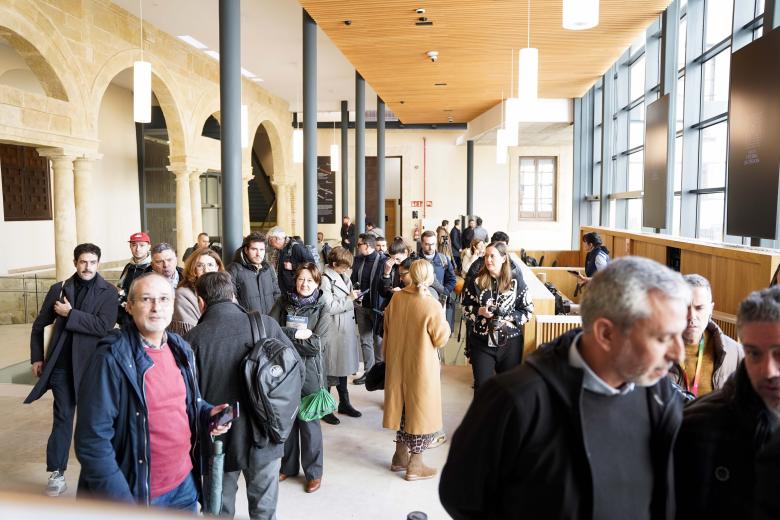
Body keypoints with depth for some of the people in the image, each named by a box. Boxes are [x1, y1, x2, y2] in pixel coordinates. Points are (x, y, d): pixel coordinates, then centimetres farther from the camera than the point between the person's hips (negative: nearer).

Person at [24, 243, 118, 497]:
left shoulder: (108, 292, -4)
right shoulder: (59, 289, 5)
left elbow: (104, 326, -17)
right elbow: (39, 325, 13)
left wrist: (70, 313, -15)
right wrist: (37, 357, 8)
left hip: (92, 364, -2)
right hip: (61, 365, 2)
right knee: (62, 418, 6)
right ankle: (57, 473, 16)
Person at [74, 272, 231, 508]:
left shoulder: (181, 349, 1)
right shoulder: (112, 358, -18)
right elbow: (93, 438, -19)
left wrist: (207, 414, -5)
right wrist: (120, 503, -20)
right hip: (135, 492, -6)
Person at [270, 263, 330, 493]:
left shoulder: (321, 308, -4)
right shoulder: (284, 301, 3)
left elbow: (317, 345, -13)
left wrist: (284, 336, -11)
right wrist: (296, 334, -16)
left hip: (309, 371, -2)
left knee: (308, 421, 4)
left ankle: (314, 472, 20)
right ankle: (288, 466, 32)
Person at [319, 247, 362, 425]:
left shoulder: (343, 276, 9)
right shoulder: (325, 279, -15)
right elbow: (329, 307, -19)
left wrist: (353, 297, 3)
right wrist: (349, 299, -14)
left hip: (346, 328, 8)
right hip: (332, 330, -8)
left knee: (343, 366, 18)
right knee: (330, 369, 2)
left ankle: (344, 403, 31)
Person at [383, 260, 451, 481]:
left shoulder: (397, 299, -4)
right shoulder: (432, 306, -21)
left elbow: (387, 330, 7)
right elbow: (440, 339, -12)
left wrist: (389, 358, 19)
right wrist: (444, 323, 6)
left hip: (398, 363, 6)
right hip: (421, 367, -5)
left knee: (403, 407, 20)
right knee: (421, 411, 9)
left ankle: (400, 456, 32)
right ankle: (415, 465, 17)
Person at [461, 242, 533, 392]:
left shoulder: (516, 280, -5)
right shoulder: (476, 281, -2)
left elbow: (528, 310, -1)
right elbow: (466, 307, 5)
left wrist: (509, 319, -15)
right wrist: (480, 311, -14)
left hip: (510, 341, 0)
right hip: (481, 341, 0)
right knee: (482, 385, 3)